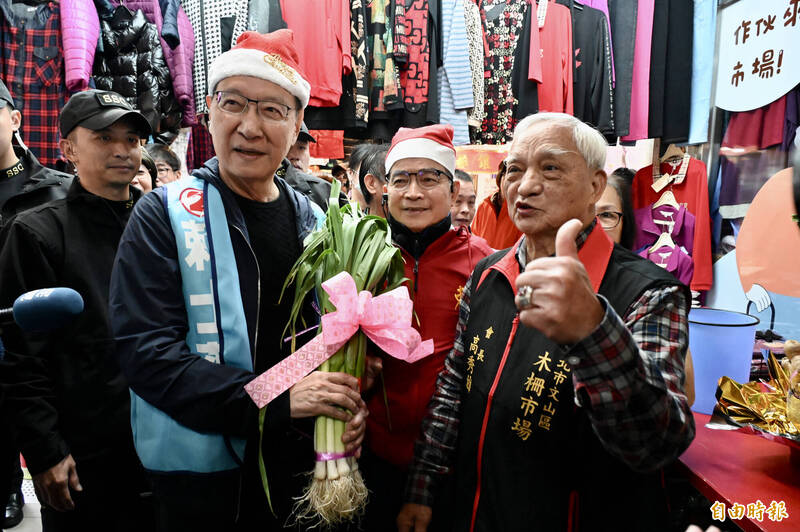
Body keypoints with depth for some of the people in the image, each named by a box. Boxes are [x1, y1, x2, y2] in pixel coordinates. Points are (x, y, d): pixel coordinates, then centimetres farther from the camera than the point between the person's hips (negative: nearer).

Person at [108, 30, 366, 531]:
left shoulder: (313, 220, 3)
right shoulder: (164, 215, -9)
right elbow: (145, 350, -17)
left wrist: (350, 404, -10)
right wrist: (274, 400, -26)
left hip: (304, 464, 4)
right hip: (202, 470, -3)